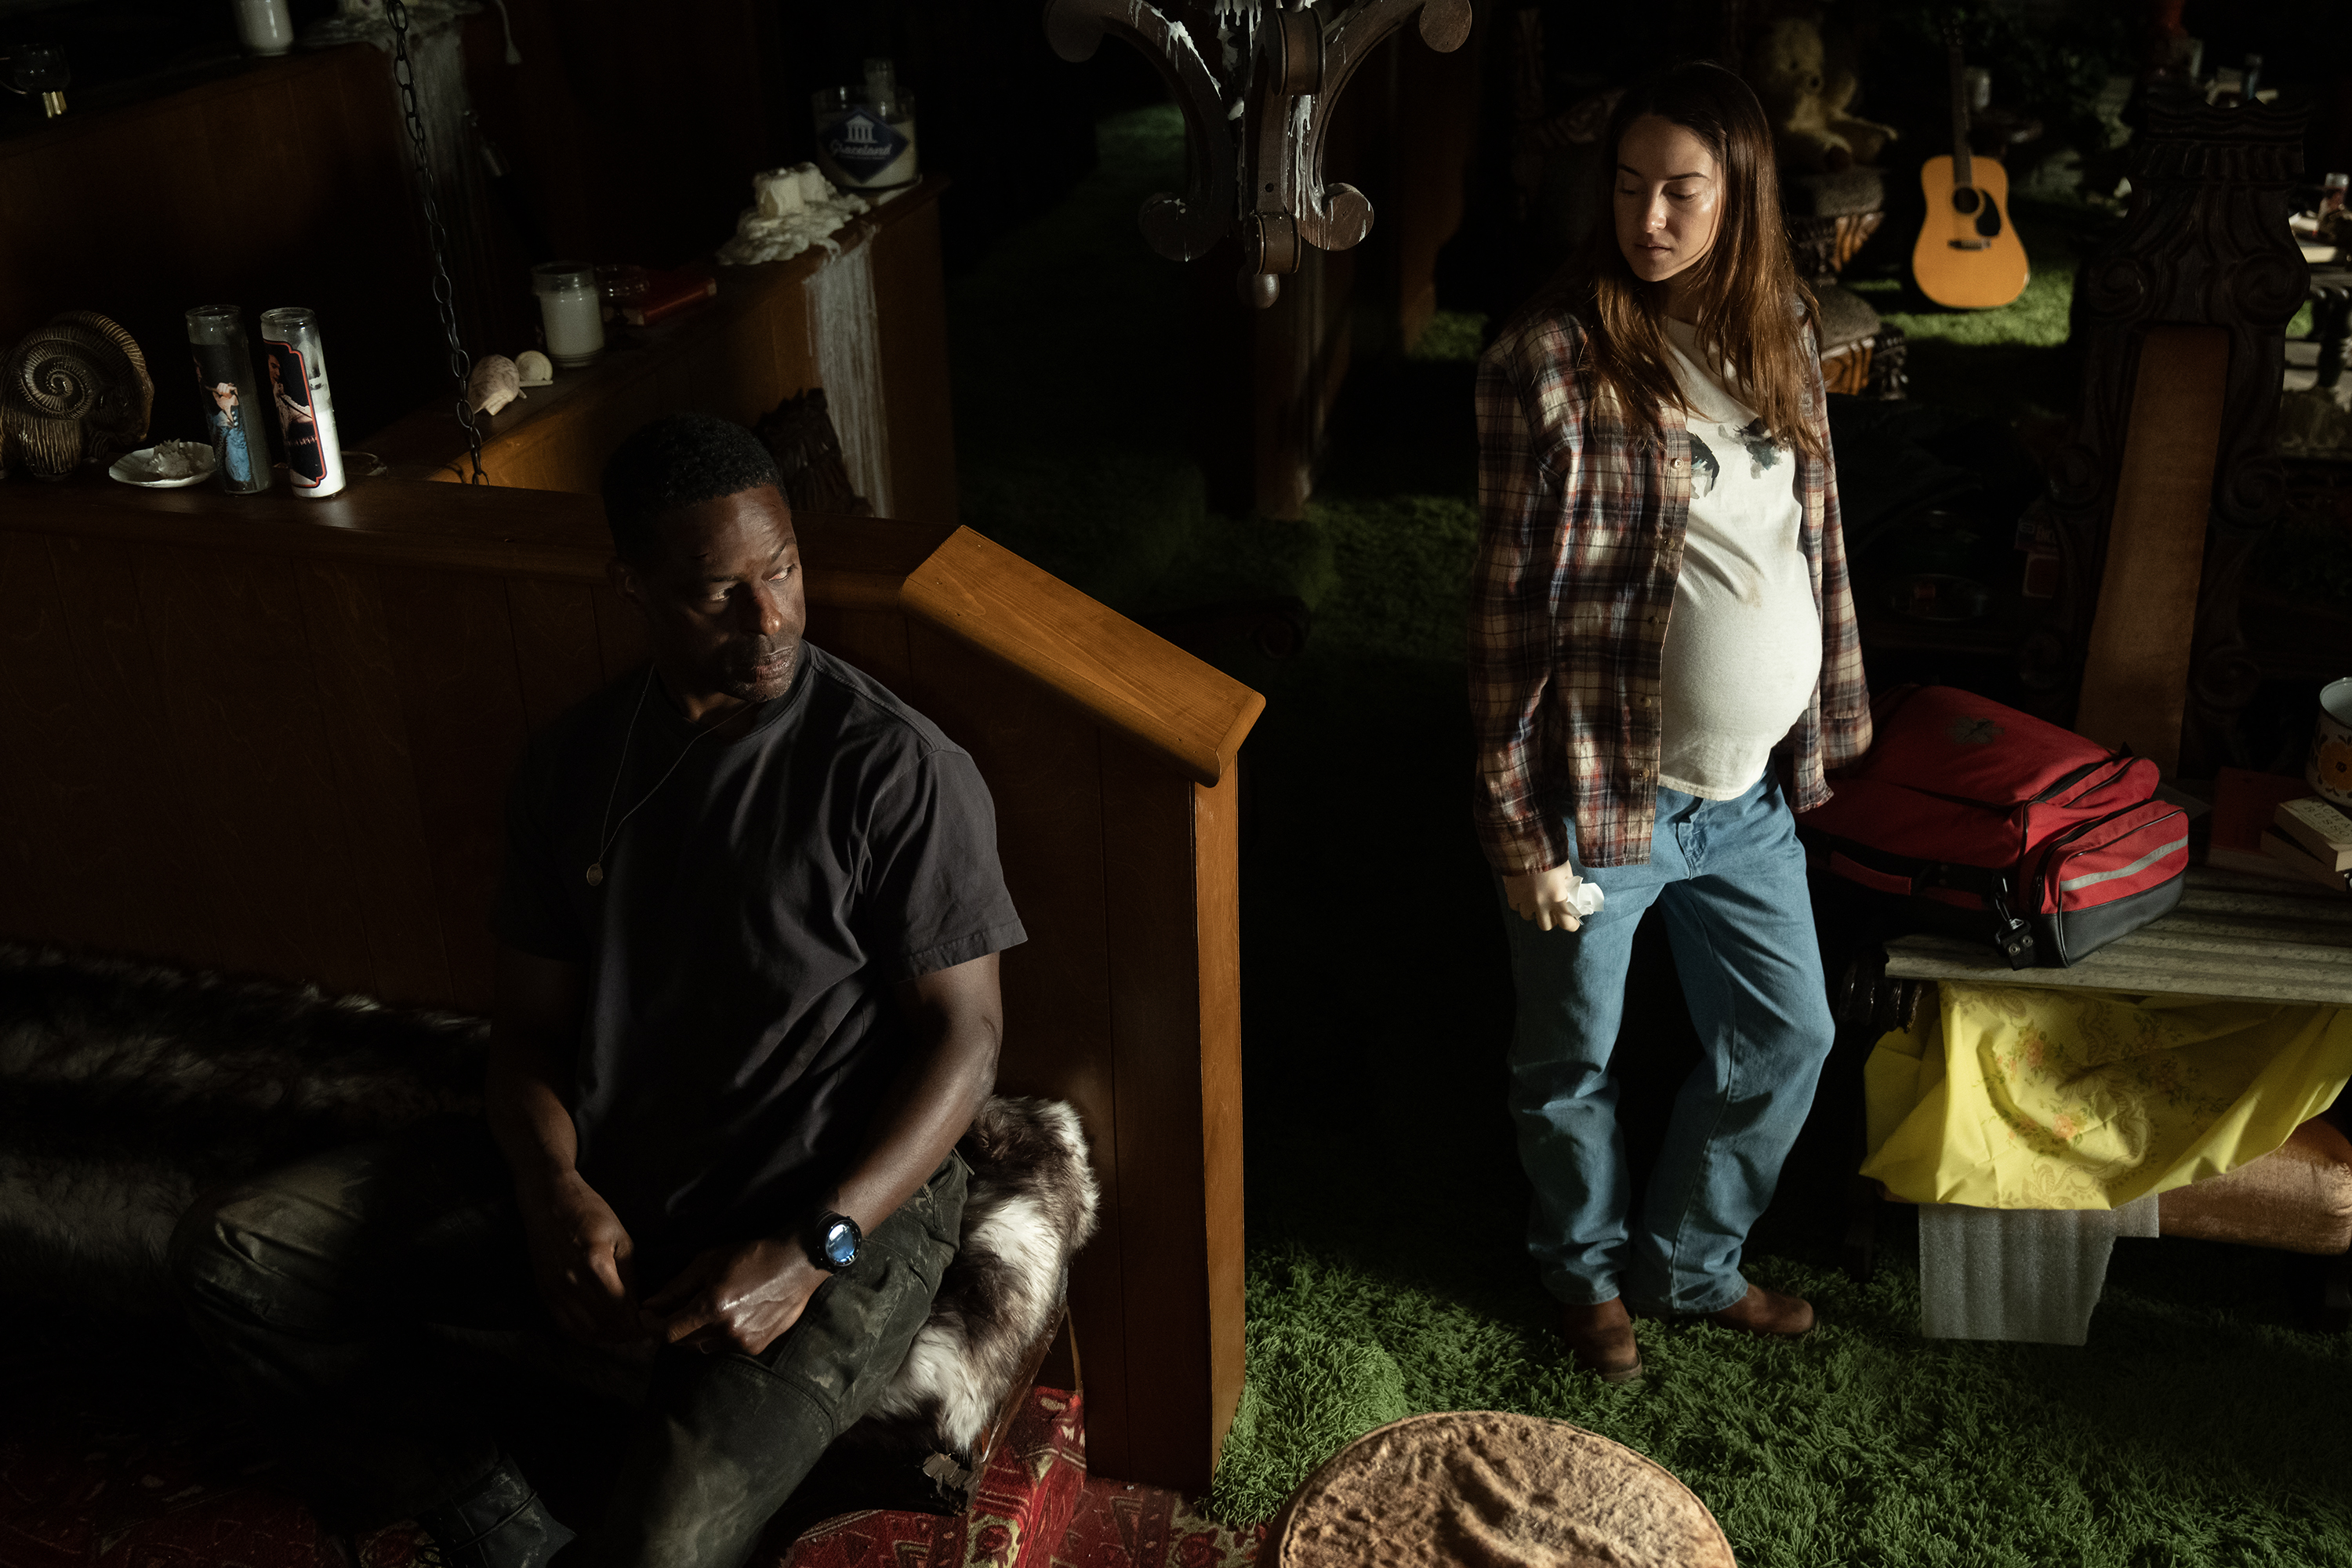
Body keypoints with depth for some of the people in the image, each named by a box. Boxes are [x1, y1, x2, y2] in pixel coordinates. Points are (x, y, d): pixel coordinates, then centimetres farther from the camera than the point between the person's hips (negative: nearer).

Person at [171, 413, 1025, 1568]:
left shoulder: (898, 770, -12)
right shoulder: (572, 765, 6)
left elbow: (962, 1030, -10)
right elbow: (530, 1021, 9)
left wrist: (811, 1252, -21)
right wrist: (555, 1192, -12)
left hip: (838, 1207, -5)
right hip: (603, 1187, 6)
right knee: (231, 1250, -4)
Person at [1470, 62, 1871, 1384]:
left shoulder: (1781, 334, 2)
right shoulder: (1551, 361, -17)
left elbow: (1815, 535, 12)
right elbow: (1513, 606, -16)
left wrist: (1826, 723, 13)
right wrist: (1522, 829, -15)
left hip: (1752, 794, 6)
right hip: (1603, 796, -6)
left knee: (1788, 1040, 19)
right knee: (1573, 1062, 14)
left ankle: (1690, 1259, 43)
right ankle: (1589, 1271, 43)